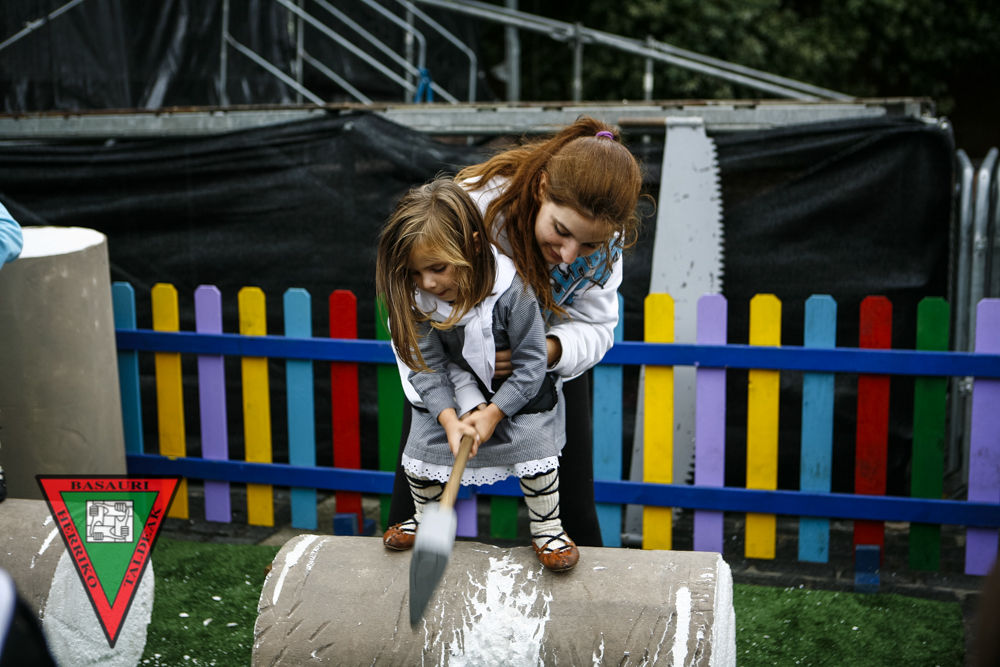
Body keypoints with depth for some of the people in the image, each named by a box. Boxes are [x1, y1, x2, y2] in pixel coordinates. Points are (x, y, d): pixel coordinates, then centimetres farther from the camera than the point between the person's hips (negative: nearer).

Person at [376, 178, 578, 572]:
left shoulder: (512, 292, -33)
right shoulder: (418, 299, -24)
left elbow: (530, 364, -23)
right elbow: (427, 363, -16)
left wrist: (493, 413, -25)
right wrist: (449, 418, -29)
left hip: (516, 387, -3)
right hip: (450, 392, 3)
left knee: (535, 443, -11)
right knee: (420, 449, 2)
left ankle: (546, 527, 13)